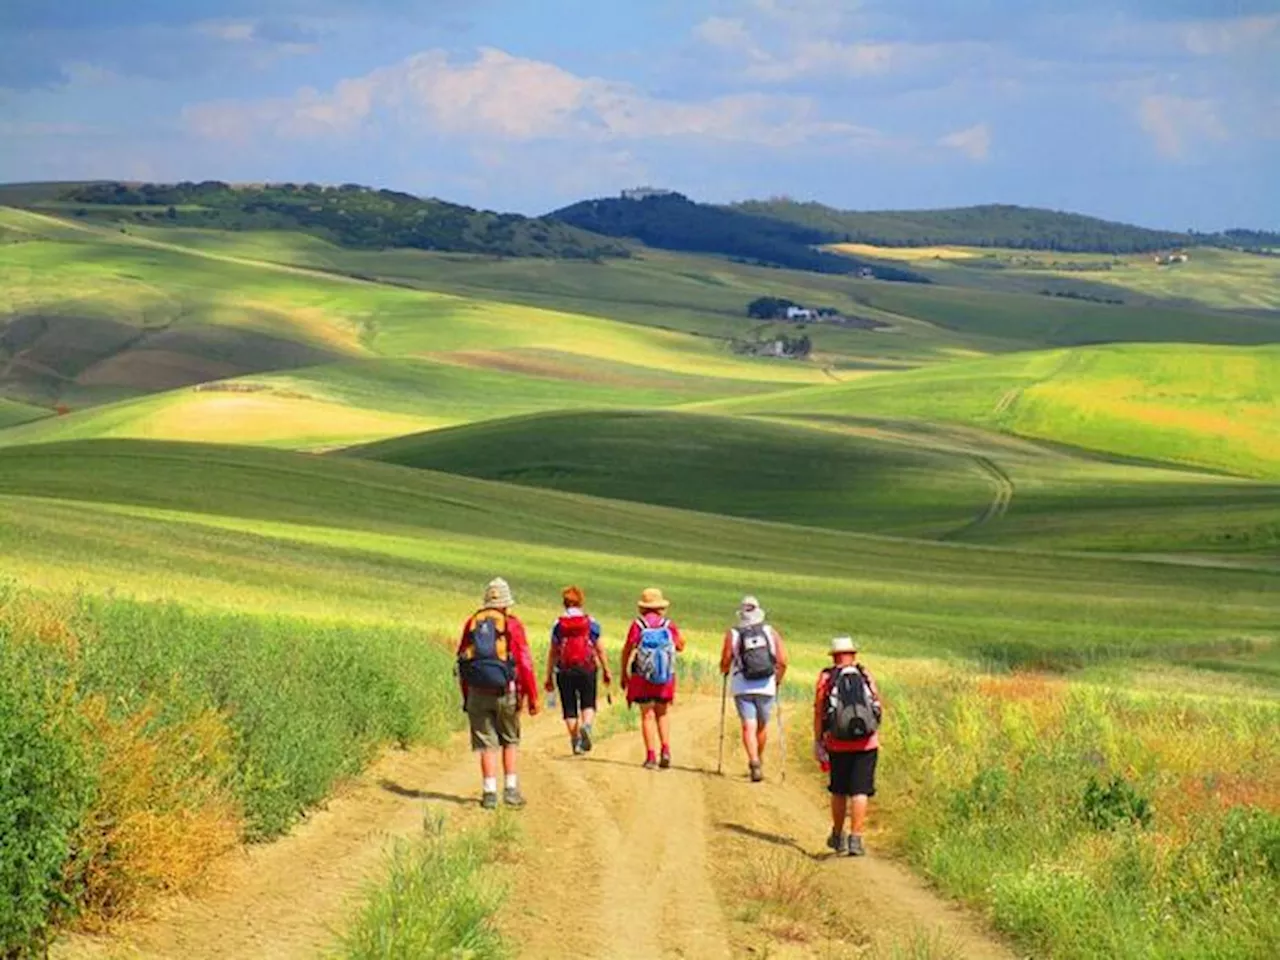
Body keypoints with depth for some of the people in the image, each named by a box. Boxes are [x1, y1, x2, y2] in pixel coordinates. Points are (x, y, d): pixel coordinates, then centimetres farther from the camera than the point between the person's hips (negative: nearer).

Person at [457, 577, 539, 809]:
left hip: (477, 693, 2)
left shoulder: (472, 623, 7)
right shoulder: (512, 624, -3)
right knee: (510, 741, 14)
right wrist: (532, 698, -3)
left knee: (486, 744, 4)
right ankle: (511, 790, 9)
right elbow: (525, 663, -8)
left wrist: (466, 697, 18)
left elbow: (462, 661, 11)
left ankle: (490, 793, -3)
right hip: (505, 692, -2)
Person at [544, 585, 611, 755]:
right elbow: (599, 649, 2)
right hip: (587, 669, 0)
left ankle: (575, 741, 4)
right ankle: (586, 725, -20)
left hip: (565, 671, 0)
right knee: (588, 703, 8)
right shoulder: (590, 622, 2)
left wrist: (549, 677, 7)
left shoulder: (558, 624, 2)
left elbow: (553, 652, 2)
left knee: (569, 708, 7)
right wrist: (606, 670, 10)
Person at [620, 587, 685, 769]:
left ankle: (651, 755, 0)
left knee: (647, 715, 5)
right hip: (665, 678, 2)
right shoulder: (669, 626, -2)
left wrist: (623, 673, 4)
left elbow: (628, 650, -7)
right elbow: (680, 646, 10)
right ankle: (666, 749, -1)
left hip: (642, 678, -2)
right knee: (663, 714, 15)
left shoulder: (638, 625, -8)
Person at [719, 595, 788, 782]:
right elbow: (782, 661, -1)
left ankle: (754, 762, -23)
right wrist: (777, 680, 14)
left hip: (742, 687, -2)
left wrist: (725, 671, 18)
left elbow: (725, 662, -5)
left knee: (749, 726, -5)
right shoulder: (771, 632, 4)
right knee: (762, 725, 19)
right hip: (766, 687, 2)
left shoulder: (732, 634, -1)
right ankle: (759, 760, 33)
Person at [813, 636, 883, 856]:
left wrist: (818, 742, 3)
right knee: (860, 792, -1)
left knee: (838, 791, 16)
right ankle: (856, 839, -8)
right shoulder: (866, 676, 3)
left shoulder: (826, 678, -1)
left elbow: (818, 713, -4)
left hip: (838, 745, 1)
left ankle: (837, 837, 28)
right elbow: (880, 708, 8)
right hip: (866, 743, -1)